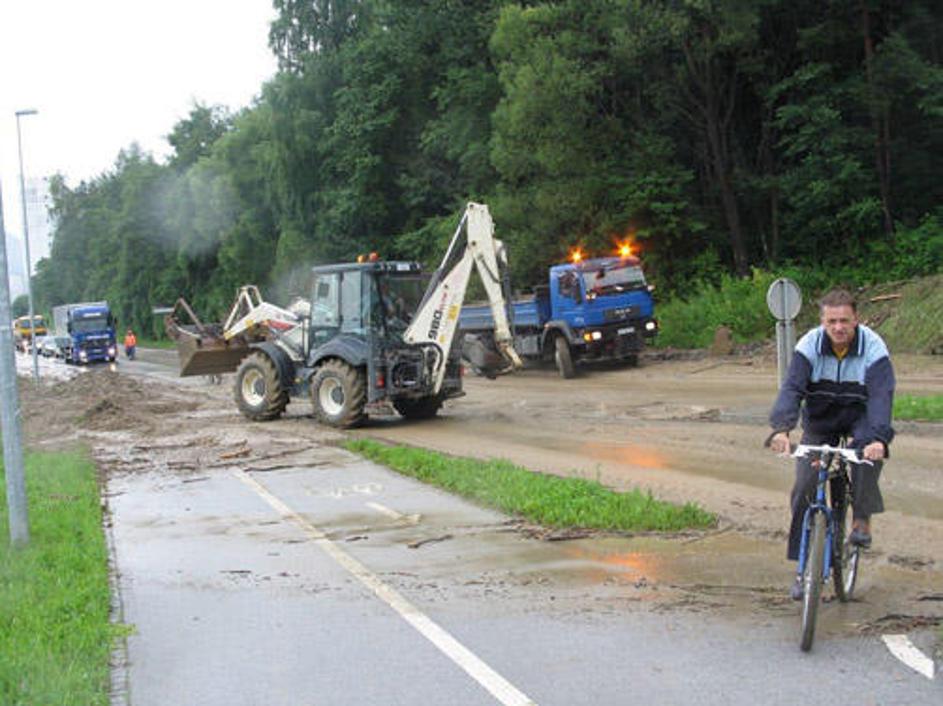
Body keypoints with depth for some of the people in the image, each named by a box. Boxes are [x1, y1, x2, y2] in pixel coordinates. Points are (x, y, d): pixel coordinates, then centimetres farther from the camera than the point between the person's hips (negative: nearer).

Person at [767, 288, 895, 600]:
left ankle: (862, 520, -16)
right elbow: (791, 388, -29)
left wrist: (878, 438, -51)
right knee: (804, 487, -8)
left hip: (859, 416, -2)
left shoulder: (873, 349, -23)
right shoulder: (809, 346, -19)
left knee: (868, 451, -36)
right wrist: (781, 428, -48)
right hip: (820, 420, 2)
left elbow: (881, 396, -34)